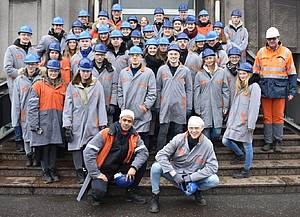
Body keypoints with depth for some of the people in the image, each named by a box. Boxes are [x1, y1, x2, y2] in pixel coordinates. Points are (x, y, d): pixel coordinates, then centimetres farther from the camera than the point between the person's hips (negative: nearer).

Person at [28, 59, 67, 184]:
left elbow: (65, 106, 12)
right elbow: (32, 106, -5)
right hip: (43, 121, -3)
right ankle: (45, 171, 14)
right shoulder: (38, 85, 0)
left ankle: (53, 170, 19)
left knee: (54, 146, 6)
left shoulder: (63, 86, 12)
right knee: (44, 146, 1)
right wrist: (35, 125, -11)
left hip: (57, 122, 3)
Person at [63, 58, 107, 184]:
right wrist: (67, 126, -2)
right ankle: (79, 172, 18)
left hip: (92, 124, -1)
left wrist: (103, 124, -2)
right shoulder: (72, 86, 4)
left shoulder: (97, 85, 1)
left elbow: (101, 106, 2)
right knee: (77, 147, 5)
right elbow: (67, 107, 3)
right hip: (76, 124, 1)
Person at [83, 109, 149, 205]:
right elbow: (88, 152, -18)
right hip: (103, 171, -4)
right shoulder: (106, 133, -15)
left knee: (142, 162, -13)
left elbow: (143, 152, -11)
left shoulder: (134, 136, -2)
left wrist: (134, 167, -28)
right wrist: (96, 174, -19)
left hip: (120, 169, 4)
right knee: (99, 191, -32)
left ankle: (131, 192, 3)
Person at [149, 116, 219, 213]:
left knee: (214, 180, -25)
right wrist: (174, 174, -26)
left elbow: (212, 166, -14)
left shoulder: (207, 144, -10)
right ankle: (155, 197, -5)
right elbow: (161, 154, -16)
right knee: (156, 167, -28)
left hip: (193, 178, 1)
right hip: (175, 175, 0)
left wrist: (191, 177, -20)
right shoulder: (179, 139, -12)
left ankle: (198, 192, 9)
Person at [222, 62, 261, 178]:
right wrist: (230, 120, 15)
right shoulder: (240, 86, 18)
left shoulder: (254, 87, -8)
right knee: (225, 141, 8)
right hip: (235, 120, 8)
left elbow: (254, 107, -14)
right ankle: (240, 154, 35)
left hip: (245, 122, -8)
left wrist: (251, 124, -18)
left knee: (247, 144, 3)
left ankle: (246, 170, 14)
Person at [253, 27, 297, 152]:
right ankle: (268, 142, 14)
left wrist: (292, 91, 0)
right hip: (265, 88, 2)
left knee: (278, 117, 3)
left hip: (280, 88, -1)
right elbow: (255, 72, 12)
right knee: (267, 117, 6)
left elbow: (292, 73, 5)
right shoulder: (261, 52, 9)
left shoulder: (286, 52, 4)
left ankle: (278, 142, 12)